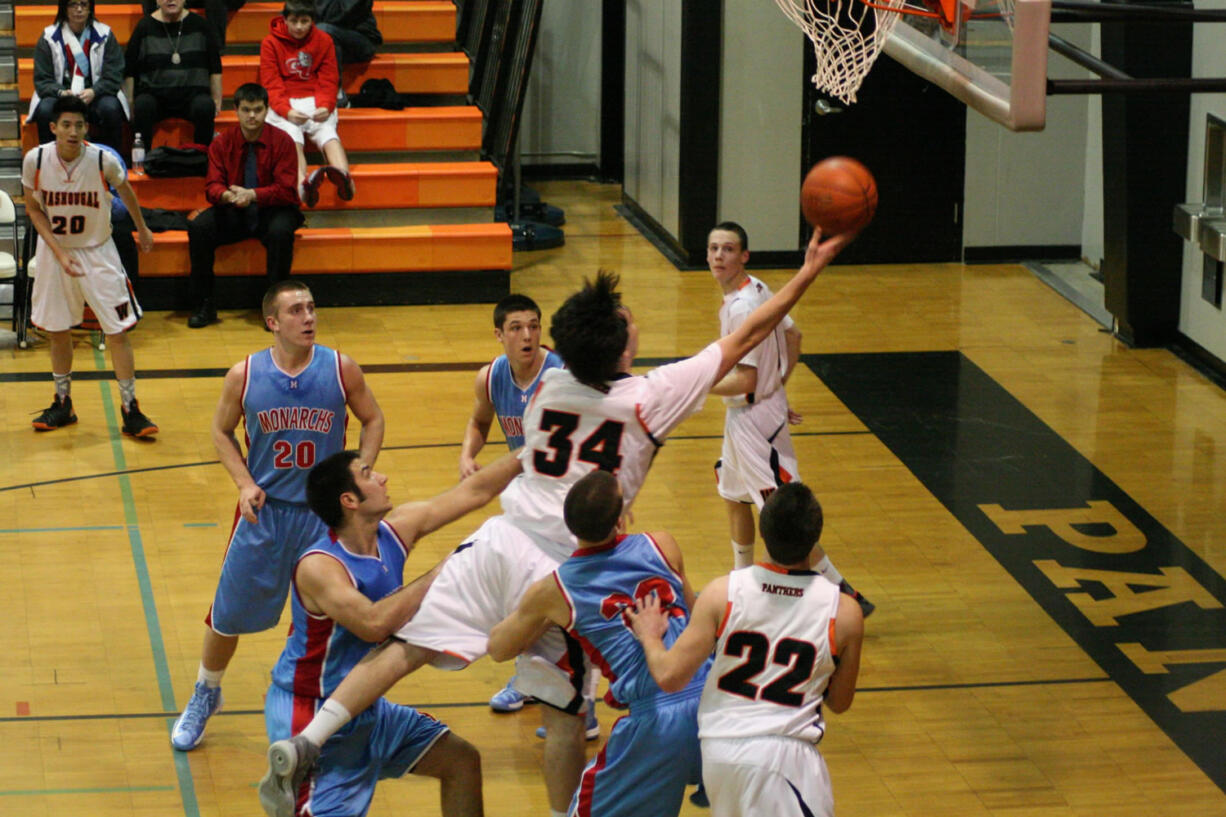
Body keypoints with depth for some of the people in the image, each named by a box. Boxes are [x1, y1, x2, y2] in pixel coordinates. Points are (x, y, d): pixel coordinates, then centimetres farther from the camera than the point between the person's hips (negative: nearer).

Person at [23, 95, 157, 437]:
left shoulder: (103, 160, -19)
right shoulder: (35, 160, -17)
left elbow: (125, 190, 3)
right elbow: (33, 209, -5)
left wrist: (142, 229, 16)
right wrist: (59, 252, -16)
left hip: (98, 251, -2)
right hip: (54, 249, 2)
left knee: (118, 331, -5)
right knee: (57, 331, 10)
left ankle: (130, 410, 4)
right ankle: (63, 404, 28)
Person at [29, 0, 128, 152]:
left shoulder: (104, 35, 2)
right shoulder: (49, 38, 2)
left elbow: (113, 77, -1)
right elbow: (42, 80, 0)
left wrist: (93, 92, -21)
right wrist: (61, 92, -21)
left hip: (95, 95, 0)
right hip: (61, 95, 0)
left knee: (111, 108, -33)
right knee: (45, 110, -32)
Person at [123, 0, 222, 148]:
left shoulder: (198, 25, 8)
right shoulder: (145, 26, 6)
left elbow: (215, 69, 13)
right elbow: (129, 72, 9)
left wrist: (216, 99, 6)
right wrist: (129, 102, 0)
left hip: (192, 93, 0)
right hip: (154, 95, 0)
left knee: (205, 107, -33)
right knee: (142, 106, -34)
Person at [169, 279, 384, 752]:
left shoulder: (341, 370, -9)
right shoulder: (244, 376, -9)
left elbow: (373, 420, 5)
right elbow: (222, 433, 6)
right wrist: (244, 483, -8)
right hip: (263, 511, 0)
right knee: (228, 614, 9)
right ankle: (205, 695, 34)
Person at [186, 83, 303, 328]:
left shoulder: (282, 141, -7)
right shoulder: (222, 143, 1)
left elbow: (286, 190, -13)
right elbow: (212, 186, -4)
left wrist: (252, 195, -29)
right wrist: (227, 195, -30)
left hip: (271, 210, -3)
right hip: (233, 213, 3)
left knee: (281, 232, -36)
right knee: (198, 227, -23)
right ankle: (203, 305, -14)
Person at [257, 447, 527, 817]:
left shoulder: (395, 530, -3)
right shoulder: (318, 566, -25)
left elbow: (474, 491, 4)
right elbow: (373, 624, -38)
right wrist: (438, 575, -30)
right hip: (309, 712, -8)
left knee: (461, 761, 10)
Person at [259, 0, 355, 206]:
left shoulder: (323, 40, 8)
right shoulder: (270, 43, 3)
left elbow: (328, 79, 6)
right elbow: (271, 84, -2)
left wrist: (325, 106, -15)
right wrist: (286, 111, -21)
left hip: (316, 103, 2)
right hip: (283, 105, -2)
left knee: (327, 131, -31)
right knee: (291, 135, -33)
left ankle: (343, 176, -61)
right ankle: (302, 184, -63)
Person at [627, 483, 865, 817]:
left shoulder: (722, 593, -9)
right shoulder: (844, 613, -10)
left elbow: (669, 677, -5)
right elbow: (839, 702, 4)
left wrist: (649, 637, 14)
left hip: (717, 749, 4)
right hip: (783, 754, -4)